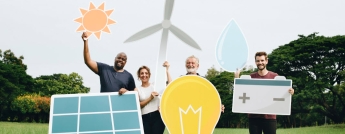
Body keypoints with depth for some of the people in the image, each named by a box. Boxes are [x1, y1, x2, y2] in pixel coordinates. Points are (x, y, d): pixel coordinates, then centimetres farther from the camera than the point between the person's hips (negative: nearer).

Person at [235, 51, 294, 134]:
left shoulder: (274, 76, 3)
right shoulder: (251, 77, 8)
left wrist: (290, 92, -16)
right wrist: (237, 78, -6)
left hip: (270, 116, -1)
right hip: (254, 116, 2)